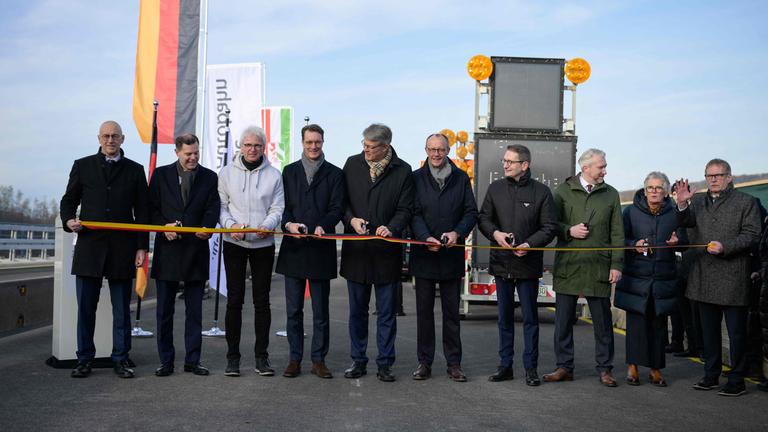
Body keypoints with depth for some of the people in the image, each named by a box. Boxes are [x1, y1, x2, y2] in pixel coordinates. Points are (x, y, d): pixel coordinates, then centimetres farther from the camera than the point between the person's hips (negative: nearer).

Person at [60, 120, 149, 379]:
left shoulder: (135, 170, 10)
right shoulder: (83, 166, 11)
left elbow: (142, 212, 8)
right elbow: (69, 200, 14)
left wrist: (142, 247, 1)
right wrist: (68, 219, -9)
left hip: (122, 249, 0)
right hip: (89, 246, 0)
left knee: (122, 309, 4)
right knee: (85, 307, 3)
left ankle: (120, 359, 13)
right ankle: (85, 359, 13)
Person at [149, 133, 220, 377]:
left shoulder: (209, 177, 7)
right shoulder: (161, 175, 5)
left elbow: (212, 208, -1)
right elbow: (152, 208, 4)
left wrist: (207, 228, -21)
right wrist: (164, 225, -14)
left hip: (196, 249, 1)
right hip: (167, 250, 0)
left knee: (195, 311, 6)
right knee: (164, 310, 6)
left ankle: (192, 361, 15)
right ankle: (166, 361, 16)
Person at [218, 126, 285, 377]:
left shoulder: (273, 174, 3)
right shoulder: (227, 173, 4)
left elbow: (278, 208, 2)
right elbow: (221, 206, 4)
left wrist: (267, 226, -18)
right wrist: (231, 225, -14)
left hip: (263, 244, 0)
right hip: (234, 244, 0)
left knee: (262, 300, 4)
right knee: (234, 300, 2)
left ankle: (261, 357, 12)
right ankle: (233, 357, 10)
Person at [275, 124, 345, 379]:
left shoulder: (334, 174, 8)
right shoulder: (289, 172, 13)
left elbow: (337, 209, -1)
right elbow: (282, 205, 6)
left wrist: (322, 226, -20)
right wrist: (289, 224, -15)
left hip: (321, 249, -1)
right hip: (294, 248, 2)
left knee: (320, 310, 4)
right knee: (293, 310, 5)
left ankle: (319, 360, 13)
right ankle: (295, 359, 13)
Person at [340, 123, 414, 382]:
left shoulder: (402, 171, -1)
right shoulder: (353, 164, 5)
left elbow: (405, 209, -2)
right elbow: (341, 200, 9)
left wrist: (391, 228, -20)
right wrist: (351, 219, -10)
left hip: (387, 250, -2)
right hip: (356, 249, 2)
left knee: (386, 312, 5)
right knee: (357, 310, 10)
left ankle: (385, 364, 15)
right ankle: (358, 361, 21)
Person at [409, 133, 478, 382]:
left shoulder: (461, 179, 8)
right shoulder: (416, 178, 4)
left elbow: (471, 212, 4)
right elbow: (413, 213, -3)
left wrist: (457, 233, -14)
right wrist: (426, 237, -20)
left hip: (452, 254, 1)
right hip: (424, 253, -1)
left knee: (452, 312, 7)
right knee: (424, 311, 5)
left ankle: (454, 363, 14)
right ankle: (424, 362, 14)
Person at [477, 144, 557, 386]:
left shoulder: (541, 192, -2)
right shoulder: (496, 188, 6)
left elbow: (550, 227, -3)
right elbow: (484, 218, 10)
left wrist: (530, 244, -17)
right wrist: (495, 233, -11)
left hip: (528, 264, -3)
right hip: (501, 263, 3)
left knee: (530, 318, 4)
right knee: (505, 317, 11)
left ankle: (531, 368, 13)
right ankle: (505, 365, 20)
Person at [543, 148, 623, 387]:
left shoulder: (611, 194, 9)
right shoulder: (564, 191, 5)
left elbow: (617, 233, 7)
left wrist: (616, 264, 1)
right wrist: (569, 230, -10)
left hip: (598, 268, 1)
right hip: (567, 265, 0)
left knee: (603, 321, 5)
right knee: (563, 319, 4)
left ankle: (605, 369, 16)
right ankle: (564, 367, 14)